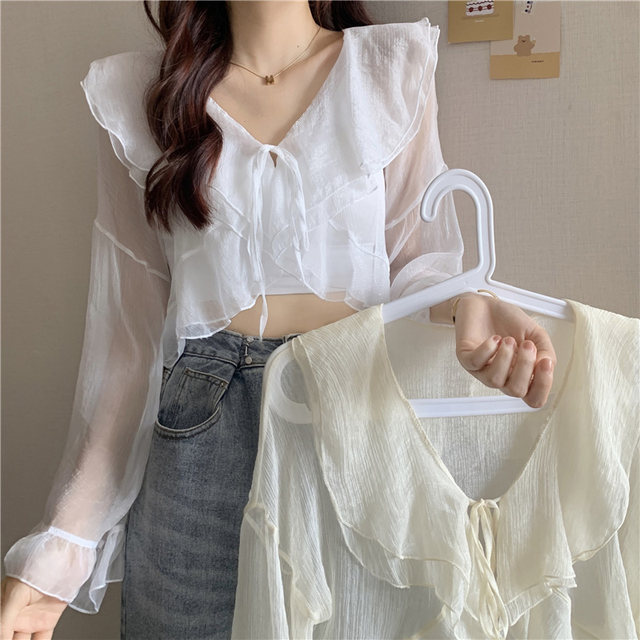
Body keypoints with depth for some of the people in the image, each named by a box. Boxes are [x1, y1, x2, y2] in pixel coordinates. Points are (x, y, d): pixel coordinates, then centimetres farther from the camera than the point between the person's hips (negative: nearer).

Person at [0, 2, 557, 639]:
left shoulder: (391, 70, 4)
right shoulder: (145, 99, 5)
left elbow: (416, 256, 5)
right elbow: (129, 327, 3)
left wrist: (467, 304, -20)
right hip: (200, 426, 1)